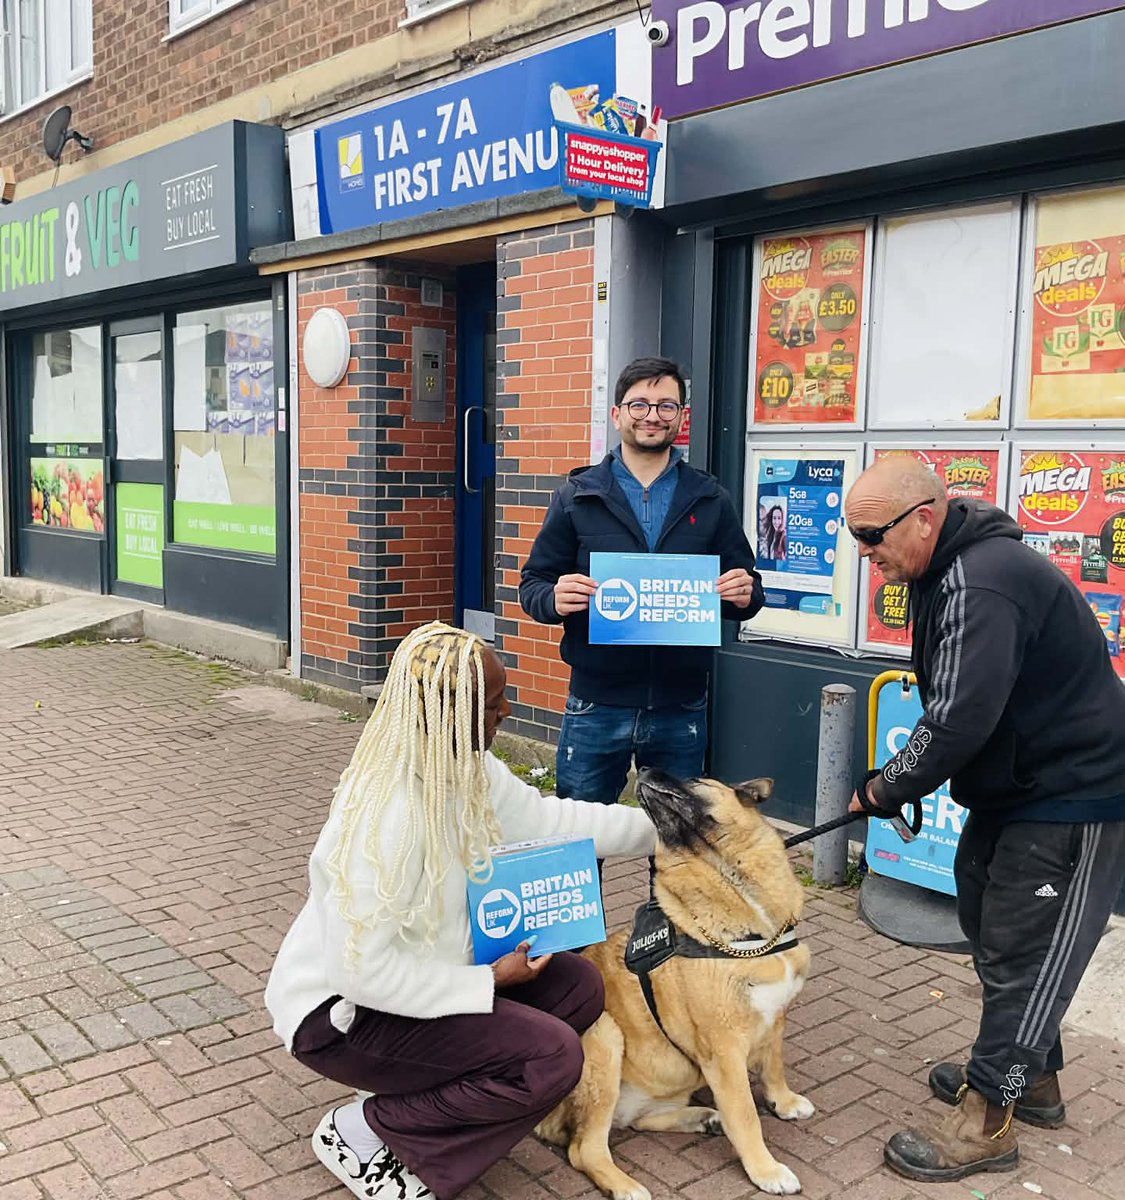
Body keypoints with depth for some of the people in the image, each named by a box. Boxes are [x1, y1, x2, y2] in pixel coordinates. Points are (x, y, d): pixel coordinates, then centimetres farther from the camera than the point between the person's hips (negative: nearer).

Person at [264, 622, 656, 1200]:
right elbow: (362, 968, -31)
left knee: (578, 986, 3)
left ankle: (413, 1091, 10)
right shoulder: (385, 815, -34)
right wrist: (487, 980, -22)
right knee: (551, 1057, -18)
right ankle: (360, 1131, -2)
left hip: (421, 967, 9)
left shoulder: (468, 770, -7)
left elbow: (549, 819, 8)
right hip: (343, 1011, -9)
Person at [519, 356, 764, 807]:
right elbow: (533, 585, 3)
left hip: (682, 707, 1)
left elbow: (746, 583, 10)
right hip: (597, 706, -1)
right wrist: (555, 598, -19)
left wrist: (746, 595, -13)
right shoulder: (577, 497, 3)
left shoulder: (710, 501, 6)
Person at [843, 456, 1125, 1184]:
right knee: (992, 927, 19)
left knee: (1022, 952, -1)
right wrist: (902, 782, 3)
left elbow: (959, 719, -32)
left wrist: (885, 789, -17)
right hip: (1016, 787, 10)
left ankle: (987, 1120, 11)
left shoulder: (982, 583, -28)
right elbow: (956, 707, 12)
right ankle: (1033, 1077, 36)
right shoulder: (953, 570, 6)